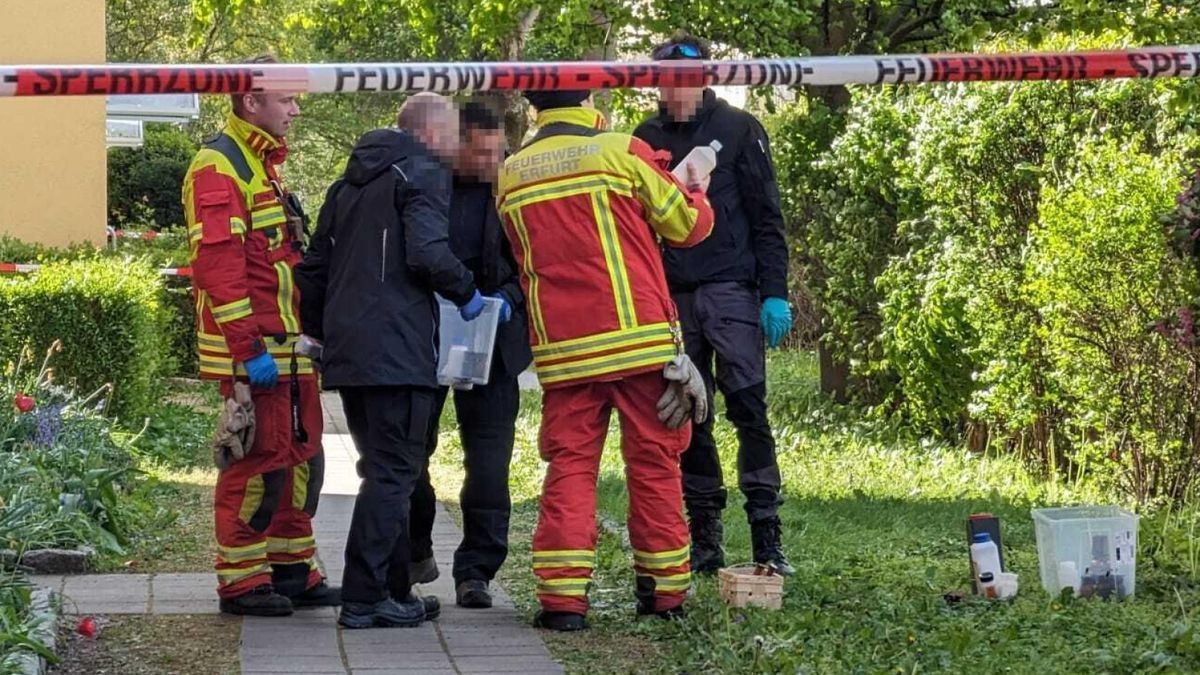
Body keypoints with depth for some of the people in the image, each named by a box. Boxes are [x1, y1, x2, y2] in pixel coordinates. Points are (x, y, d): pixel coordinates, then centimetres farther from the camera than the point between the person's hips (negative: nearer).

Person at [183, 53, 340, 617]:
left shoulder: (263, 165, 20)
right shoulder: (220, 167, -12)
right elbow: (218, 264, -19)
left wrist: (304, 333, 21)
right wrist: (249, 348, -23)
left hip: (288, 348, 10)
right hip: (253, 352, -10)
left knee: (300, 458, 12)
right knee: (258, 461, -7)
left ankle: (292, 570, 20)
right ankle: (241, 580, 0)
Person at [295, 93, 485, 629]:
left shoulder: (352, 181, 22)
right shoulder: (424, 173, -4)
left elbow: (314, 265, 23)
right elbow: (427, 253, -19)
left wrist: (321, 332, 28)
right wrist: (466, 294, -3)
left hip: (345, 349, 9)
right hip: (397, 350, -8)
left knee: (384, 469, 16)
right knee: (393, 473, -6)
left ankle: (395, 591, 19)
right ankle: (364, 599, -9)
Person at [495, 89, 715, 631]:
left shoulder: (511, 175, 7)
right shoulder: (622, 152, -4)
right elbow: (688, 224, 4)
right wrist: (696, 189, 24)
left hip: (562, 347, 3)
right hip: (639, 340, -2)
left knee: (569, 463, 5)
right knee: (653, 462, 8)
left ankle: (561, 595, -5)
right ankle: (665, 588, 13)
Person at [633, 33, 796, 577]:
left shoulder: (737, 129, 2)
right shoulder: (647, 138, 11)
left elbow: (766, 217, 0)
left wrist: (775, 293, -8)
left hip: (731, 291, -3)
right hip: (672, 297, 3)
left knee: (748, 409, -10)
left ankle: (767, 538, -9)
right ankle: (704, 541, 9)